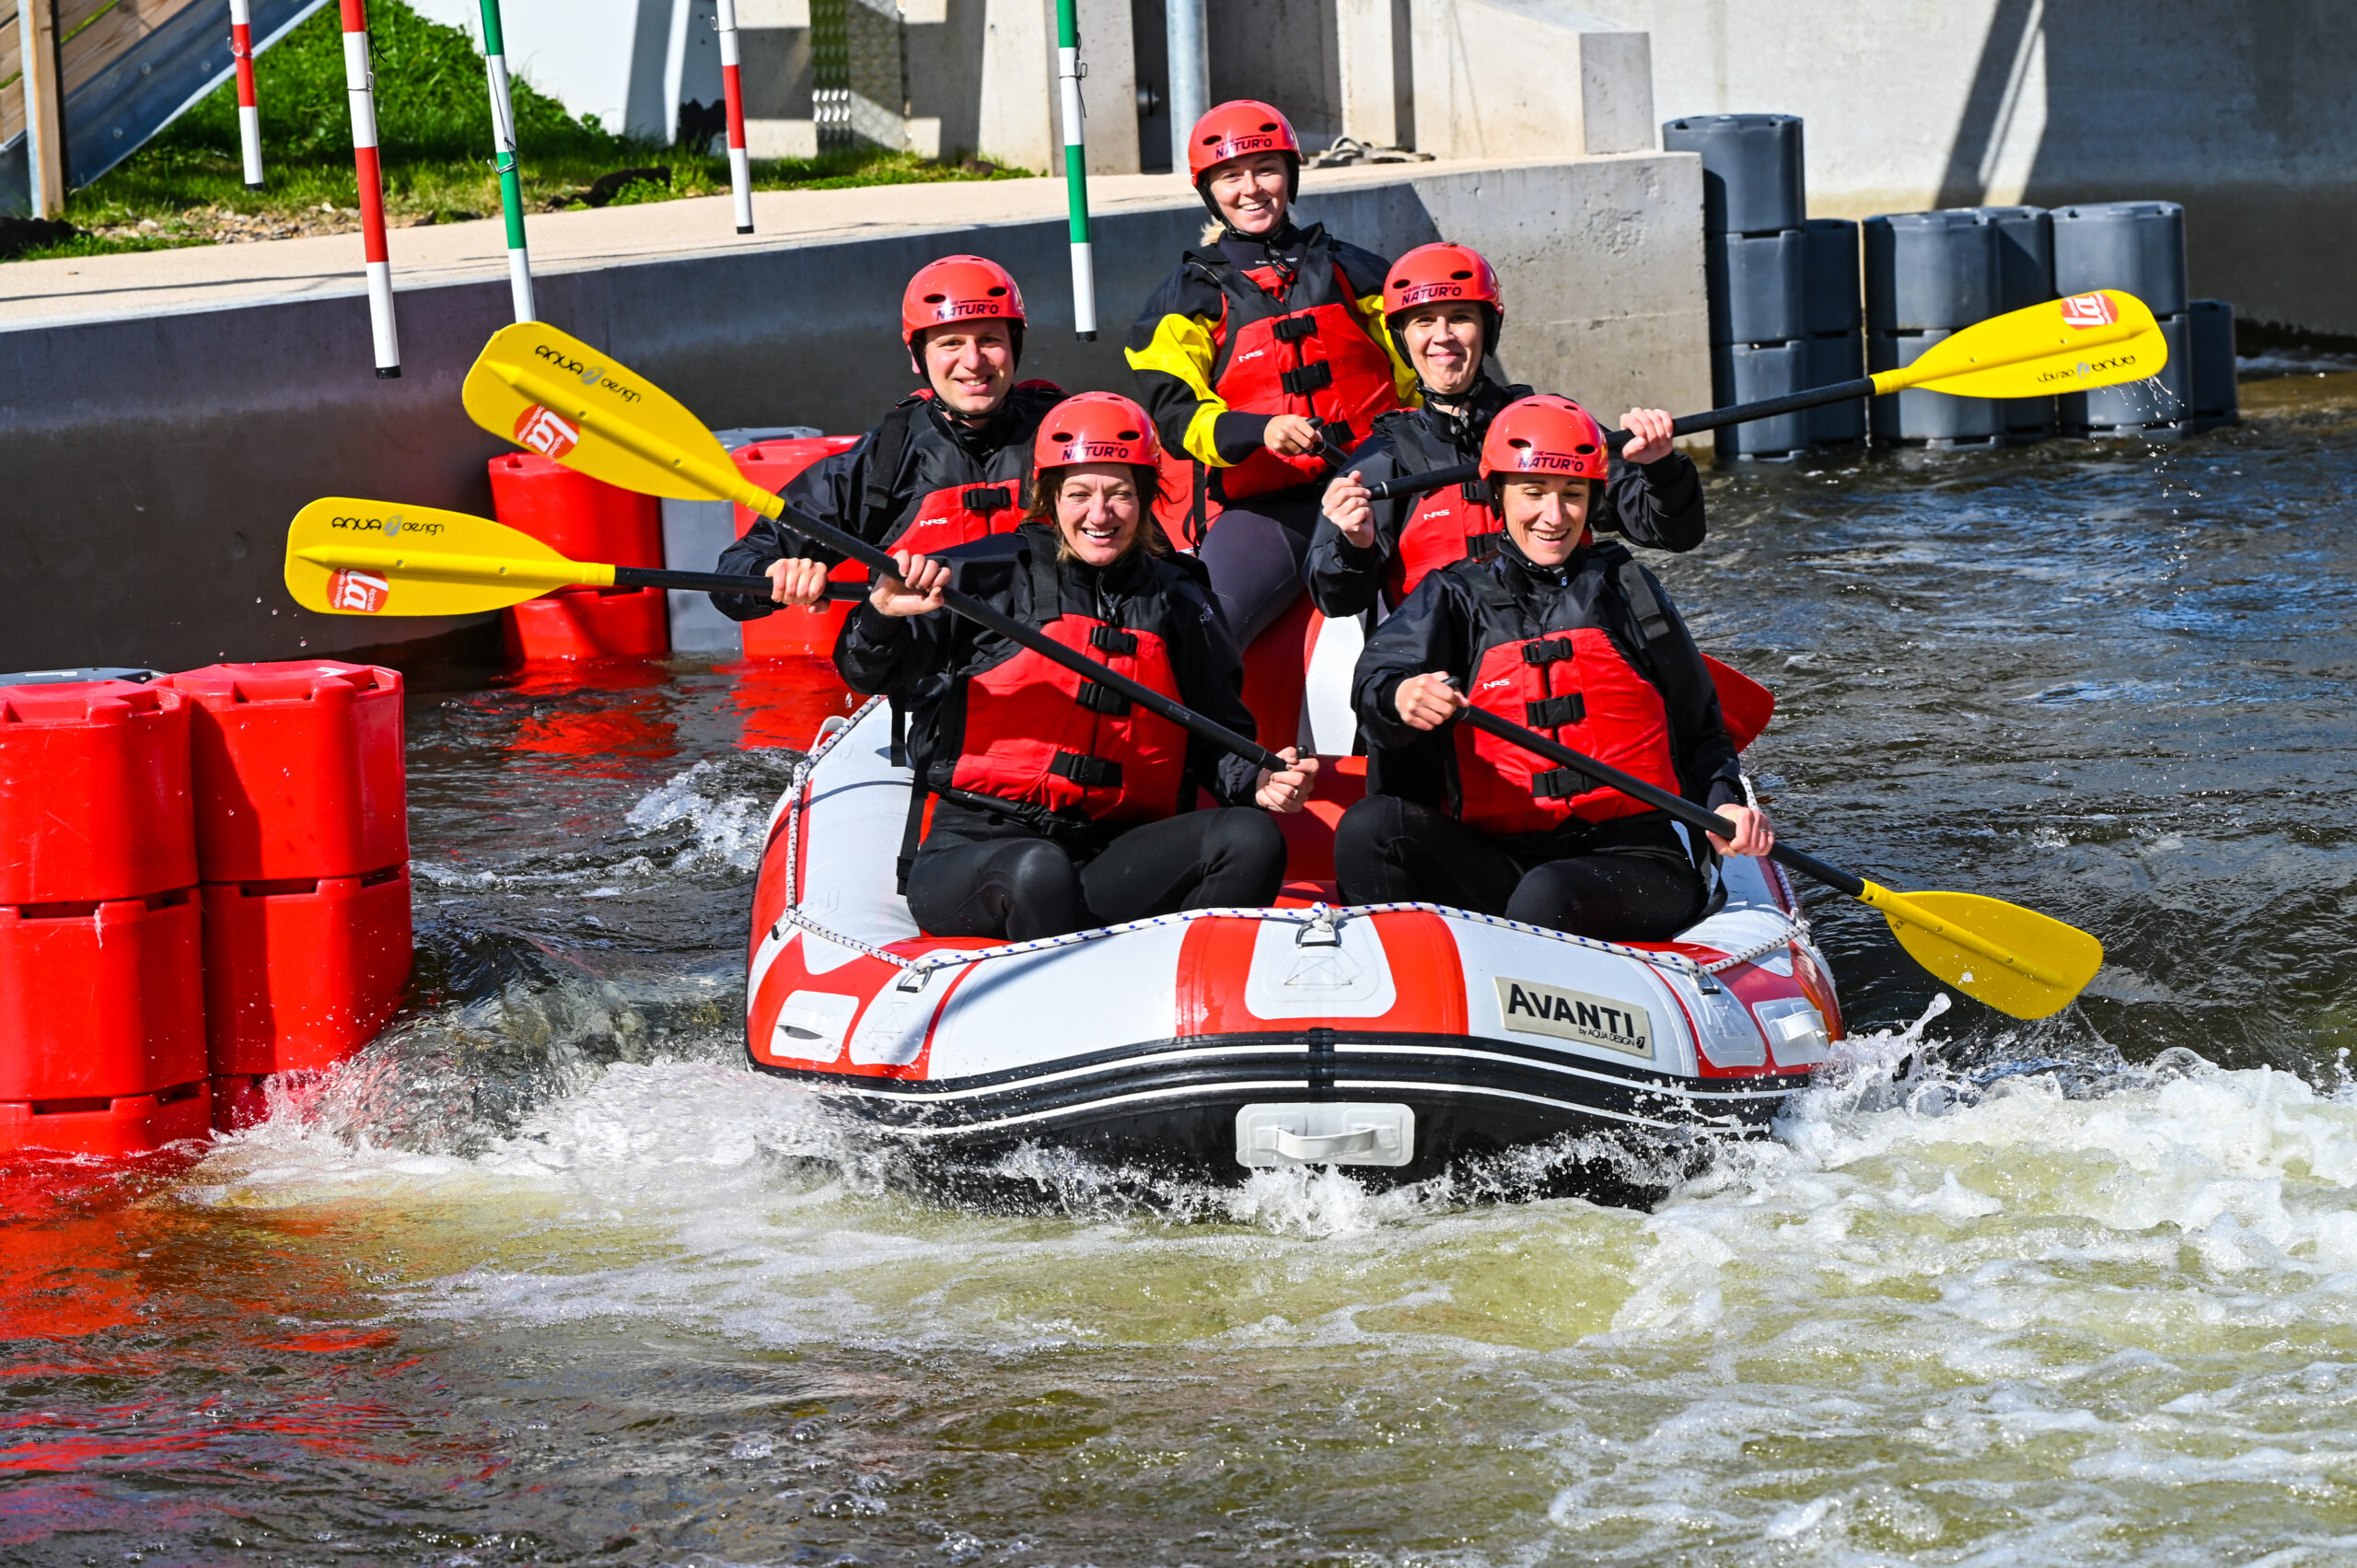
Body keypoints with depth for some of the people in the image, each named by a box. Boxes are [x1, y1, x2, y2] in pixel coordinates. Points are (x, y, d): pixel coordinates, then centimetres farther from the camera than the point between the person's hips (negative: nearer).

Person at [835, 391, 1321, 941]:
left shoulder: (1177, 602, 15)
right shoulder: (992, 576, 3)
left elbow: (1215, 736, 23)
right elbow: (867, 671, -3)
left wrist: (1257, 783, 0)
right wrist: (885, 613, -26)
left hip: (1109, 861, 4)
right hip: (969, 851, -4)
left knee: (1252, 838, -21)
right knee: (1040, 871, -39)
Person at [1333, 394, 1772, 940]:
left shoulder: (1626, 590, 13)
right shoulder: (1456, 596, 11)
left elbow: (1699, 729, 18)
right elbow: (1376, 680, -9)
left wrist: (1724, 804, -4)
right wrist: (1399, 696, -34)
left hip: (1635, 865, -1)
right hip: (1494, 866, 2)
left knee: (1548, 895, -36)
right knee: (1370, 828, -24)